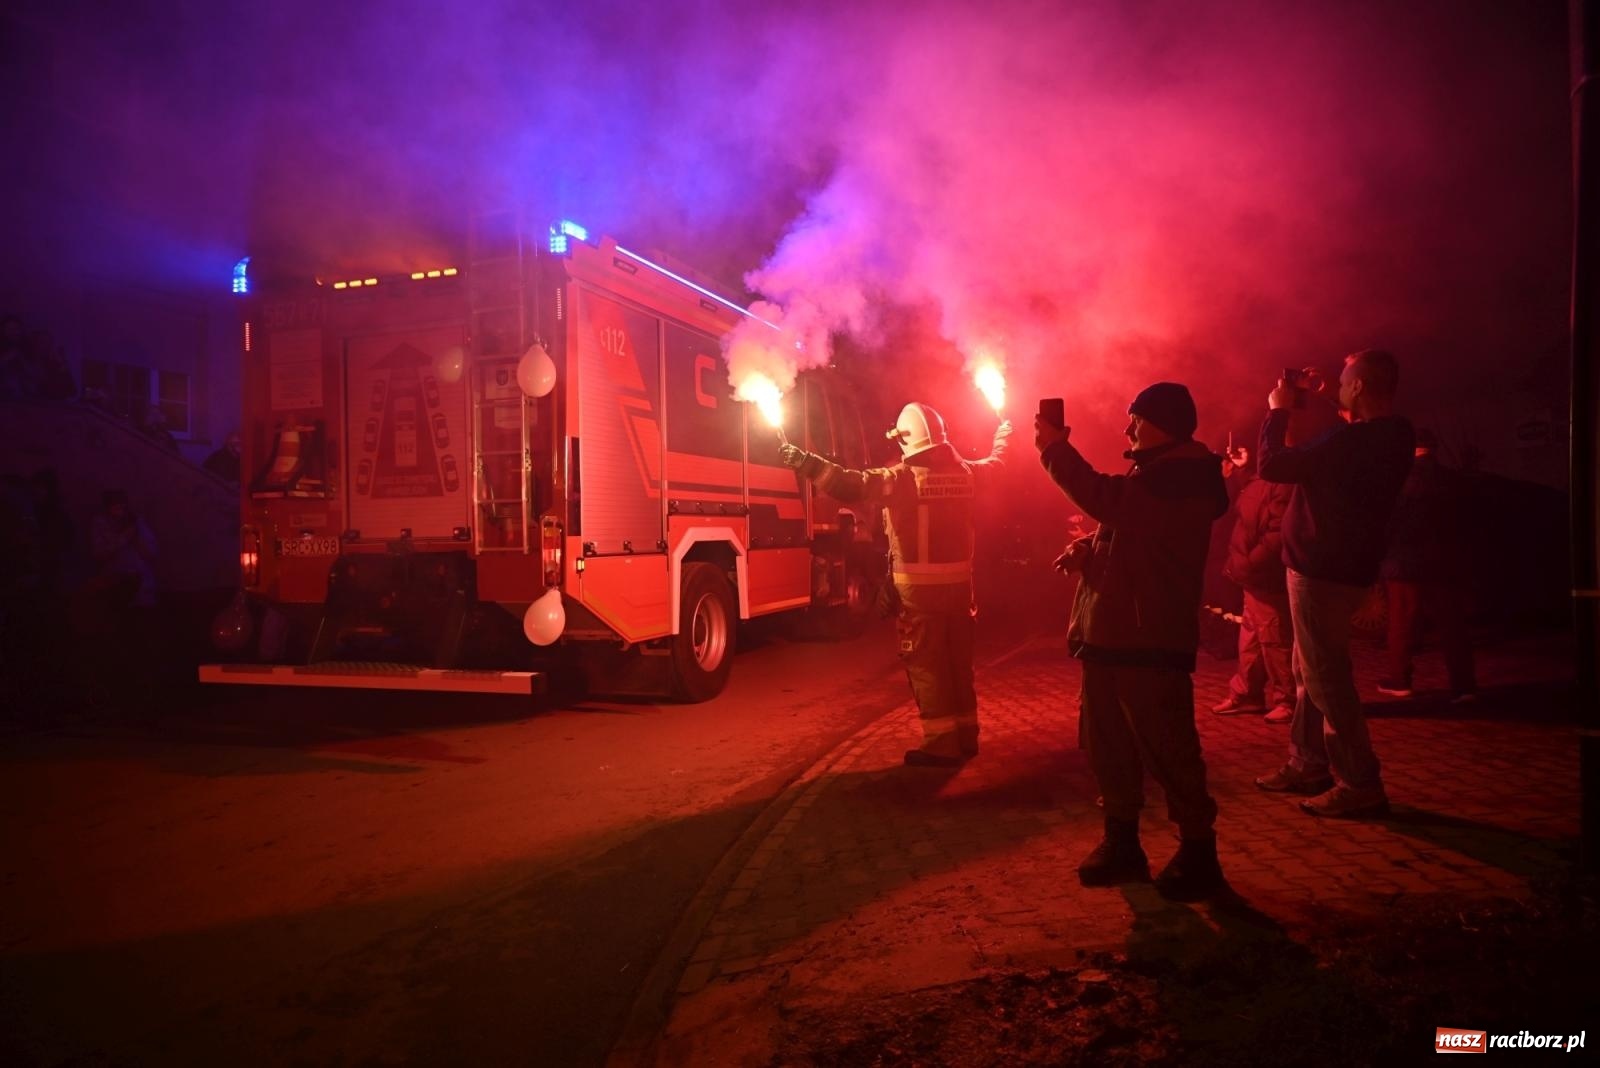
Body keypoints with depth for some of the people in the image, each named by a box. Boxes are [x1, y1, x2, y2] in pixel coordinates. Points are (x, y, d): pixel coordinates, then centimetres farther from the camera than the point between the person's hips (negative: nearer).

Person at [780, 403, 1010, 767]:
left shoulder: (902, 477, -13)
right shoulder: (964, 472, 6)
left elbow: (853, 485, -23)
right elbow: (994, 465, 28)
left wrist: (805, 462, -20)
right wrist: (1001, 438, 49)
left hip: (919, 585, -6)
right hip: (958, 581, 6)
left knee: (926, 665, 1)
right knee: (958, 661, 16)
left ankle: (942, 746, 4)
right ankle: (966, 737, 25)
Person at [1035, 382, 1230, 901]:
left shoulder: (1183, 473, -12)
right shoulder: (1157, 473, 21)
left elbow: (1114, 502, -26)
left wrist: (1055, 450, -19)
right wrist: (1088, 548, 7)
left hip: (1149, 640, -10)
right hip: (1113, 633, 10)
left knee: (1166, 748, -3)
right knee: (1105, 742, 14)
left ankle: (1198, 854, 11)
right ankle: (1122, 843, 25)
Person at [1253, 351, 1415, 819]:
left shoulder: (1353, 440, -24)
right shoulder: (1391, 436, 7)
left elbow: (1272, 465, -19)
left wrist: (1278, 410, -5)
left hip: (1322, 569, -10)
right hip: (1344, 566, 10)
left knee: (1324, 676, -3)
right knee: (1310, 671, 18)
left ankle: (1360, 785, 3)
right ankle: (1307, 765, 27)